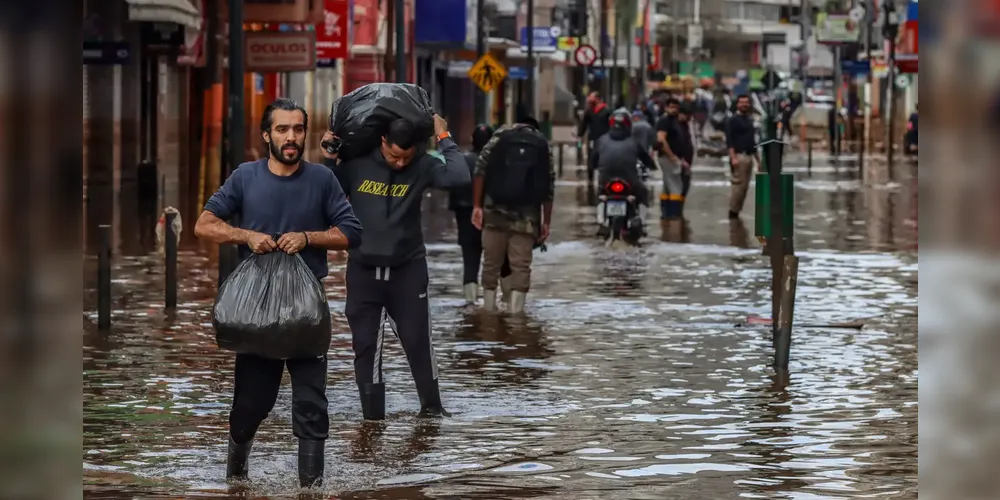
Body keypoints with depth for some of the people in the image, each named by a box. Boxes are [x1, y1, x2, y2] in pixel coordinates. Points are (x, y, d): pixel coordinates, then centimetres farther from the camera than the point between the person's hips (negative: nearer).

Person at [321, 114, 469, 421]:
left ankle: (431, 405, 16)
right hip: (363, 269, 1)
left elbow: (459, 177, -24)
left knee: (417, 339, 1)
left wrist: (444, 139, -17)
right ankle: (372, 413, 8)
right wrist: (328, 162, -10)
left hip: (408, 268, -1)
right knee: (365, 344, 2)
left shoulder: (422, 166, -8)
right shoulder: (357, 164, -6)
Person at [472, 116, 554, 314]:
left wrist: (477, 206, -2)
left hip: (495, 212, 0)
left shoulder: (500, 136, 10)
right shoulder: (543, 146, 11)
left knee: (491, 263, 8)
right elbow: (549, 189, 5)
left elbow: (480, 171, -1)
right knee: (521, 266, 0)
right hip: (526, 216, 0)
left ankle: (489, 309, 11)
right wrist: (545, 222, 8)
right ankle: (516, 312, -7)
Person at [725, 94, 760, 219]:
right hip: (739, 156, -8)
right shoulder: (733, 120, -5)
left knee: (745, 186, 6)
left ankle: (737, 210, 9)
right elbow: (729, 140, -13)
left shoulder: (750, 120, 19)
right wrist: (733, 157, -23)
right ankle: (733, 211, -6)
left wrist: (758, 158, 22)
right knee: (738, 184, -11)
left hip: (749, 156, 8)